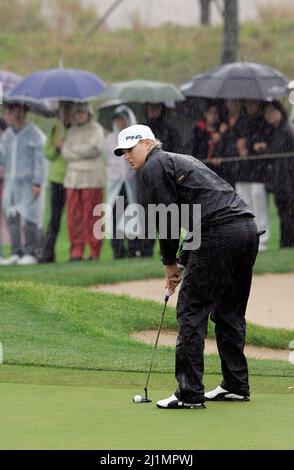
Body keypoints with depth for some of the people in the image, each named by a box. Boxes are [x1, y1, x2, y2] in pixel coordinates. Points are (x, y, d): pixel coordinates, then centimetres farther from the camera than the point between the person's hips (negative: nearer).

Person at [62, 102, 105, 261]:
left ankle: (94, 251, -1)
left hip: (92, 178, -4)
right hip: (73, 176, 4)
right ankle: (76, 251, 2)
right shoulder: (71, 131, 17)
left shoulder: (96, 129, 4)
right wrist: (84, 152, -7)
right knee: (74, 215, -2)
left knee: (91, 215, -6)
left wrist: (72, 148, -1)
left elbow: (95, 148, -10)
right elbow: (66, 154, 7)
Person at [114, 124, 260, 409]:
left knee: (191, 311, -4)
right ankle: (236, 386, 23)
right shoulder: (181, 161, 30)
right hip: (247, 228, 9)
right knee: (229, 311, 19)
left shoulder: (154, 167, 2)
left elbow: (168, 219, -5)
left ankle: (190, 393, -6)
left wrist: (169, 263, 8)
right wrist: (183, 263, 23)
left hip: (219, 235, -9)